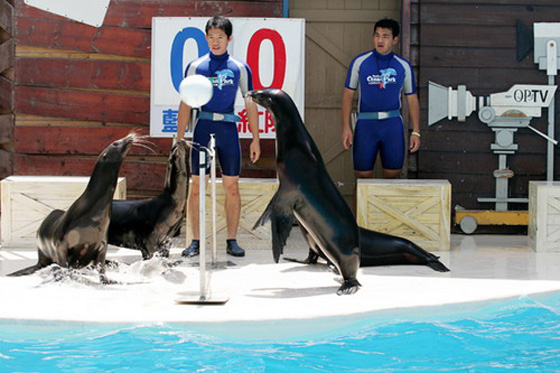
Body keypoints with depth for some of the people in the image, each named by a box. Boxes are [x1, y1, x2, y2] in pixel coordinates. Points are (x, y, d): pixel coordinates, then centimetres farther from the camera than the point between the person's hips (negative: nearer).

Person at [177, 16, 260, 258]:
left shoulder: (240, 68, 7)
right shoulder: (195, 67, 6)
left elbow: (250, 104, 9)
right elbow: (185, 104, 7)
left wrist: (255, 139, 4)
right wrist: (179, 139, 1)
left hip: (228, 129, 1)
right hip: (202, 129, 0)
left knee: (232, 187, 1)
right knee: (197, 187, 0)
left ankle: (232, 241, 9)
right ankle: (195, 242, 6)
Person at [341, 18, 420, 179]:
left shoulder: (403, 66, 5)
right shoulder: (359, 62, 1)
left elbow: (412, 99, 10)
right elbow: (348, 94, 5)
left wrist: (416, 132, 3)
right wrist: (346, 128, -3)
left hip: (392, 125, 1)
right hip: (366, 125, -1)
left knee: (392, 176, 3)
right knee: (362, 176, -1)